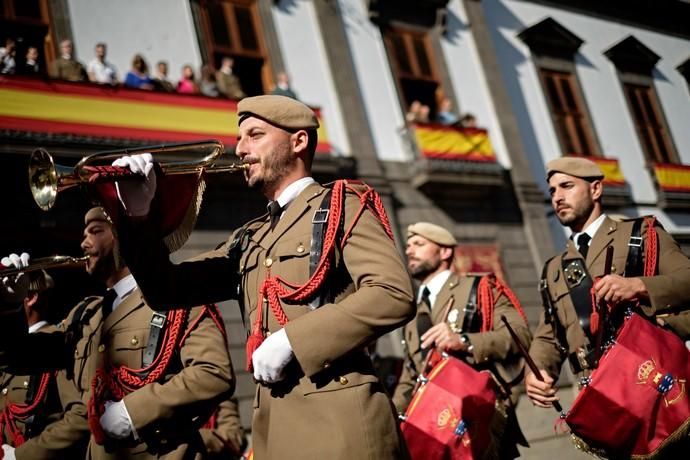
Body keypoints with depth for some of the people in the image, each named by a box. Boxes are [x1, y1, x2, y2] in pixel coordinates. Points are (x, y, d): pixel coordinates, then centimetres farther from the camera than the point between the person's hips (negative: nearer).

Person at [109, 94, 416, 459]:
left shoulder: (343, 206, 0)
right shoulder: (249, 240, 19)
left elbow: (395, 294, -14)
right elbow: (168, 291, 16)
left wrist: (292, 339, -18)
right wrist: (138, 217, 1)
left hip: (337, 418, -6)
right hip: (274, 426, 6)